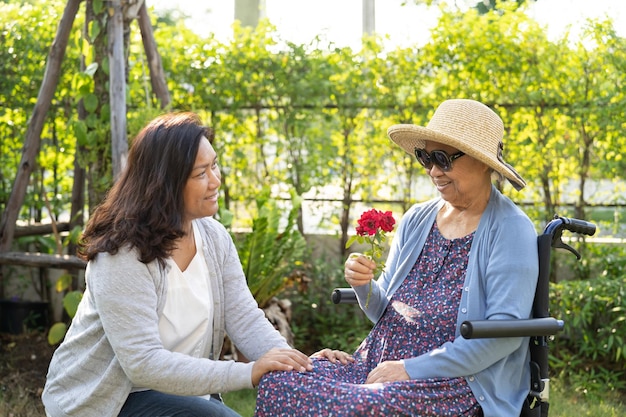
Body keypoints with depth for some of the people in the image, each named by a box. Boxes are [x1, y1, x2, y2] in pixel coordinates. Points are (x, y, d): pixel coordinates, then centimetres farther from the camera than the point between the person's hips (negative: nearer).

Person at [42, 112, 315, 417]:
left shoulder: (214, 237, -1)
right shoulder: (121, 255, -24)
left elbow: (245, 319, -6)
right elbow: (144, 363, -30)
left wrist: (294, 364, -26)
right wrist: (248, 372, -36)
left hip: (179, 389, 7)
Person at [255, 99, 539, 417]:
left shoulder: (511, 230, -8)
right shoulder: (416, 220, 12)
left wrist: (412, 368, -18)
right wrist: (364, 286, -7)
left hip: (455, 382, -6)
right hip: (380, 364, 6)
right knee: (276, 383, -16)